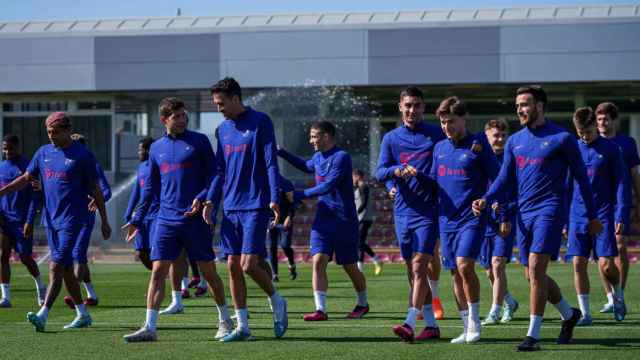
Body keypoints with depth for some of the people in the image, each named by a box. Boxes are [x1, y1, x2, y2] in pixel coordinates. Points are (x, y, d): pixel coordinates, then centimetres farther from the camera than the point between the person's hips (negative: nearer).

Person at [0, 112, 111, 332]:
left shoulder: (82, 155, -5)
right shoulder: (44, 153, 10)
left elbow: (95, 189, -1)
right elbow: (26, 178, 15)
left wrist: (104, 220, 2)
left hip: (72, 220, -6)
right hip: (51, 220, 6)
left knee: (56, 267, -15)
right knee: (66, 270, 11)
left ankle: (43, 316, -22)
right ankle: (83, 315, 22)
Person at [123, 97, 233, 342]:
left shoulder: (199, 141, 1)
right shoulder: (156, 148, 12)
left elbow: (213, 174, -1)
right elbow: (150, 187, 18)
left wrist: (201, 198, -18)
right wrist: (138, 219, 16)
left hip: (195, 218, -3)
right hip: (166, 219, 3)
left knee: (208, 271, 4)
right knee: (158, 271, -4)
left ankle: (225, 320, 19)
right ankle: (149, 327, -4)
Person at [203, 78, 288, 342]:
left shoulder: (260, 122, -4)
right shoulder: (223, 129, 14)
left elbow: (271, 162, -8)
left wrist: (274, 198, -16)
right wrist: (211, 201, 6)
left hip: (255, 205, -6)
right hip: (231, 208, 6)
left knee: (249, 264, -13)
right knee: (233, 266, 3)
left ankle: (276, 301, 14)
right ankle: (242, 327, 9)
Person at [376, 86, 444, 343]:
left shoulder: (437, 135, 2)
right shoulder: (391, 138, 9)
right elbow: (380, 172, 0)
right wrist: (397, 171, -20)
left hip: (428, 211, -4)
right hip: (402, 212, 4)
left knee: (419, 267, -14)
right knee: (413, 272, 7)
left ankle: (410, 325, -22)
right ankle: (431, 325, 15)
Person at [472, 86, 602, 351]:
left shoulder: (561, 138, -3)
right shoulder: (514, 141, 12)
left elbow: (581, 177, 3)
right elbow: (505, 178, 12)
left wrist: (592, 217, 5)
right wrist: (486, 200, -7)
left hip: (549, 210, -6)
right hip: (524, 213, 6)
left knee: (536, 269, -17)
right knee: (532, 276, 9)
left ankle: (533, 335, -14)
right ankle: (569, 314, 33)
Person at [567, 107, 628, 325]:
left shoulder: (610, 149, -1)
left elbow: (621, 184, -1)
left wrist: (620, 216, -8)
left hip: (603, 214, -3)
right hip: (578, 215, 3)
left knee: (605, 265, -9)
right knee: (579, 264, -4)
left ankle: (618, 296, 21)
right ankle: (585, 313, 4)